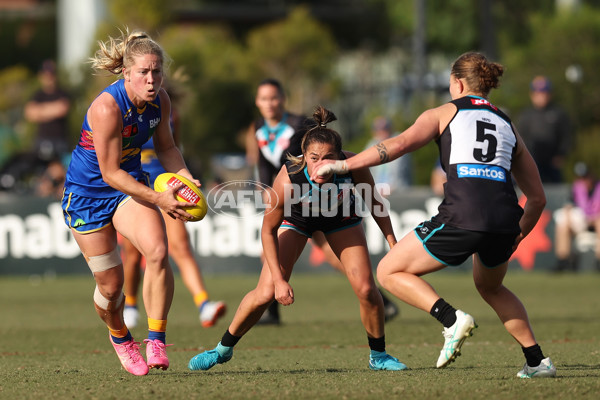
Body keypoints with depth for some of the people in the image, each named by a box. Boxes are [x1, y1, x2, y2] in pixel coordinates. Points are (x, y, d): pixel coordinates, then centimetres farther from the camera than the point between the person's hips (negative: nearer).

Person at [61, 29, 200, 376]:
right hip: (87, 192, -4)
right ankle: (120, 337, 37)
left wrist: (185, 176, -10)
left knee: (158, 251, -25)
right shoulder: (107, 107, -30)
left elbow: (166, 146, 9)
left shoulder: (160, 101, -10)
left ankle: (157, 341, -16)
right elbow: (110, 172, -27)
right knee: (110, 284, 3)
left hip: (131, 185, 4)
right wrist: (158, 199, -33)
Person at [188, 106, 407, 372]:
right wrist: (279, 279, -29)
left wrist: (393, 244, -11)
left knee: (365, 289, -10)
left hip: (341, 219, 2)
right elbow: (268, 230, -26)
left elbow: (374, 202, -13)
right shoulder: (288, 178, -41)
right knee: (266, 293, -11)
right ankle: (224, 348, 12)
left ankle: (378, 355, 15)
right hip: (296, 219, -2)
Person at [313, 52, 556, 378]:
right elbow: (537, 197, 25)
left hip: (462, 215, -5)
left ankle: (452, 319, -10)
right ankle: (537, 361, 24)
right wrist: (517, 236, 40)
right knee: (490, 287, 34)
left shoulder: (445, 113, 15)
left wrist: (344, 165, 2)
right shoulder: (507, 126, 26)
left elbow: (400, 144, -2)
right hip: (505, 216, 5)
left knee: (389, 272, 11)